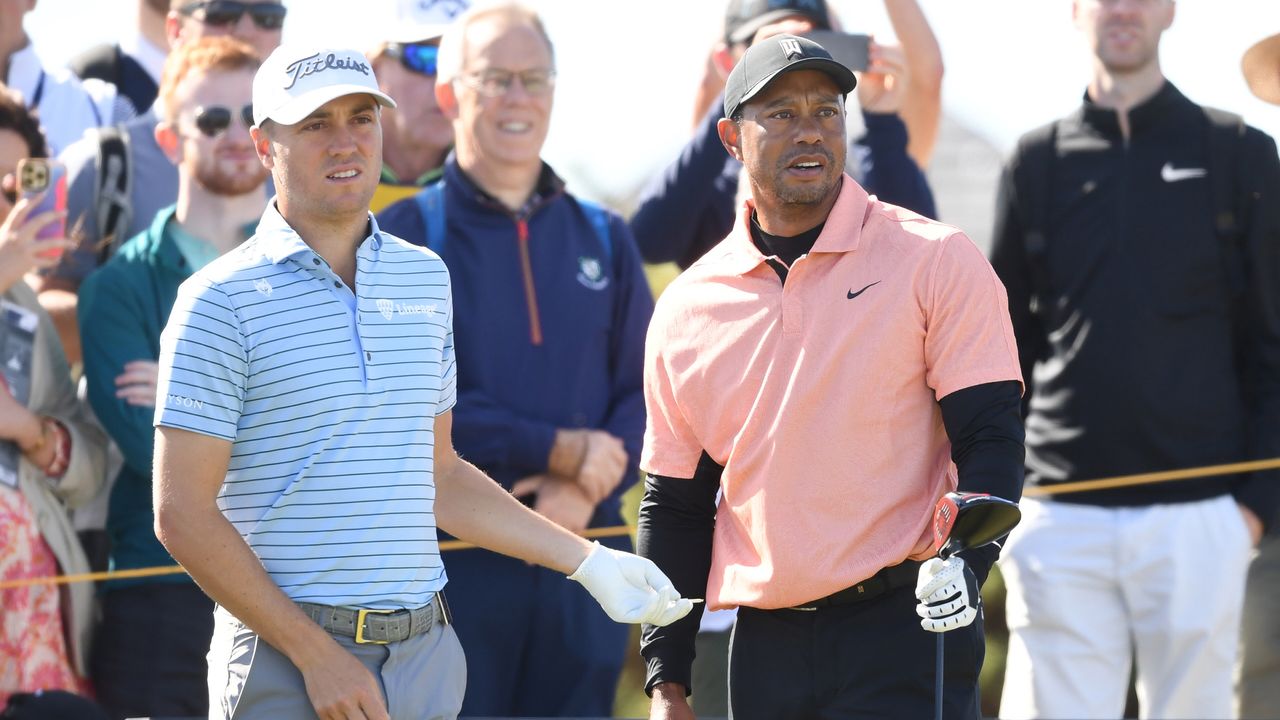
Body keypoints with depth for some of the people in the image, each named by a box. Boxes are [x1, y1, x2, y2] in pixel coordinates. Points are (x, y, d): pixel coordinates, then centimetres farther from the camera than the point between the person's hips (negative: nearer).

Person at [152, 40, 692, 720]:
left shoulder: (425, 277, 13)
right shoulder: (223, 301, -6)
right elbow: (183, 514, -10)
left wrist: (588, 560, 16)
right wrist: (317, 654, -13)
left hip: (425, 655, 5)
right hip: (286, 659, -5)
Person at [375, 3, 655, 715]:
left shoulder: (603, 238, 14)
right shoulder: (406, 235, 1)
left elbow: (646, 391, 8)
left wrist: (584, 488, -11)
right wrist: (557, 450, -13)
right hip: (452, 560, -3)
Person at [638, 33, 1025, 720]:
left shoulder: (937, 262, 0)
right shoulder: (686, 308, 9)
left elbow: (989, 435, -3)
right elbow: (674, 503, 14)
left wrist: (962, 561, -21)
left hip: (905, 635, -4)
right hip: (760, 651, 4)